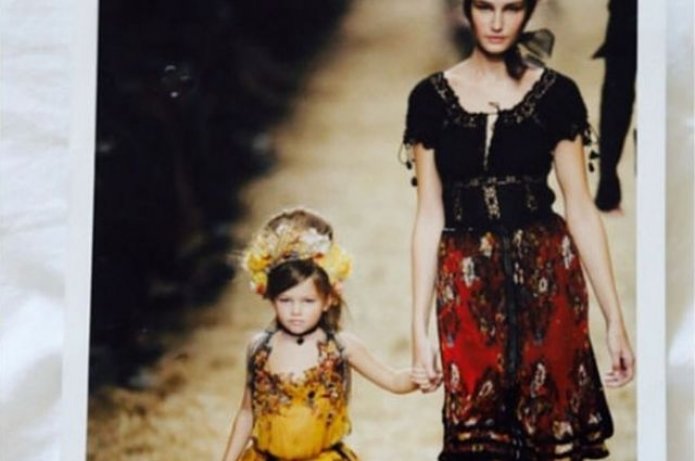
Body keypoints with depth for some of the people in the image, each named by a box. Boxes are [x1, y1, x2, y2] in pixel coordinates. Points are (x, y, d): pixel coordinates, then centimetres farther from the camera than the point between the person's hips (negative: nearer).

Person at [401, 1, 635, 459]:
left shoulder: (557, 93, 1)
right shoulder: (431, 97, 2)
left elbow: (581, 209, 1)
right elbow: (429, 216, 2)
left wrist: (615, 318, -3)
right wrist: (420, 327, -2)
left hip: (547, 274, 0)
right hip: (467, 284, 0)